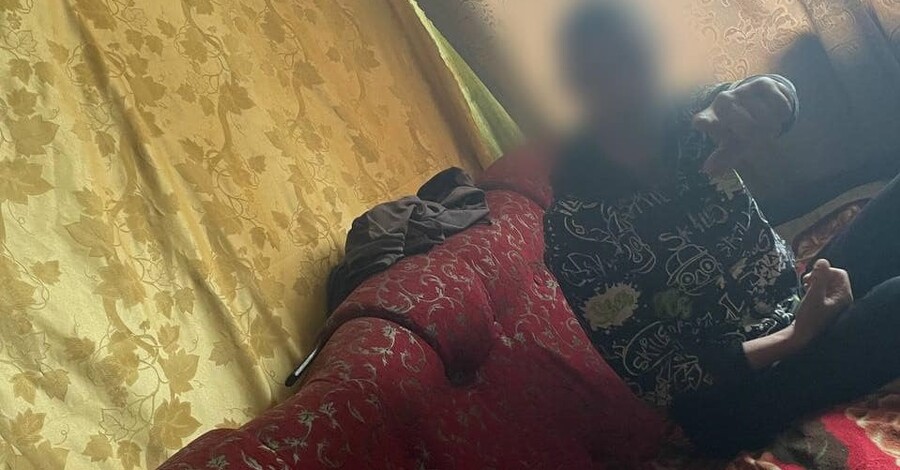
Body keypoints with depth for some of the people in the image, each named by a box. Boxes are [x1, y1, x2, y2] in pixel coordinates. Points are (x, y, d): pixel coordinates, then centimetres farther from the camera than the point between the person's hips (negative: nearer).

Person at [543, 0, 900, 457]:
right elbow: (656, 375, -15)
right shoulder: (573, 224, -15)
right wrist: (793, 339, -24)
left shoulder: (686, 122, -1)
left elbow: (776, 96, -22)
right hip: (738, 387, -6)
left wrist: (761, 93, -47)